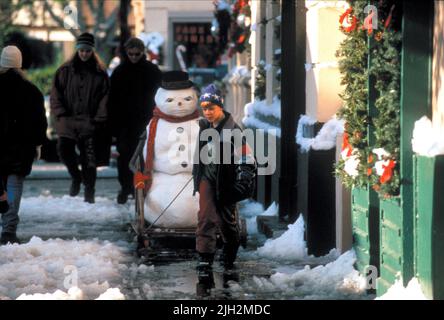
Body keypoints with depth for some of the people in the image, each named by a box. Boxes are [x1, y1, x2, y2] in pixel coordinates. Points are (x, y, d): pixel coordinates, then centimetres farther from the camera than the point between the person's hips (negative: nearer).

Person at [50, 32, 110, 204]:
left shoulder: (100, 72, 6)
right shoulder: (65, 70, 8)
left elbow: (105, 96, 5)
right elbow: (56, 93, 8)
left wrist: (99, 118, -5)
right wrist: (60, 114, -4)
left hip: (89, 121, -1)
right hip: (68, 119, 1)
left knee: (89, 157, -3)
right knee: (64, 148, -13)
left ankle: (89, 190, 8)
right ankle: (75, 176, 14)